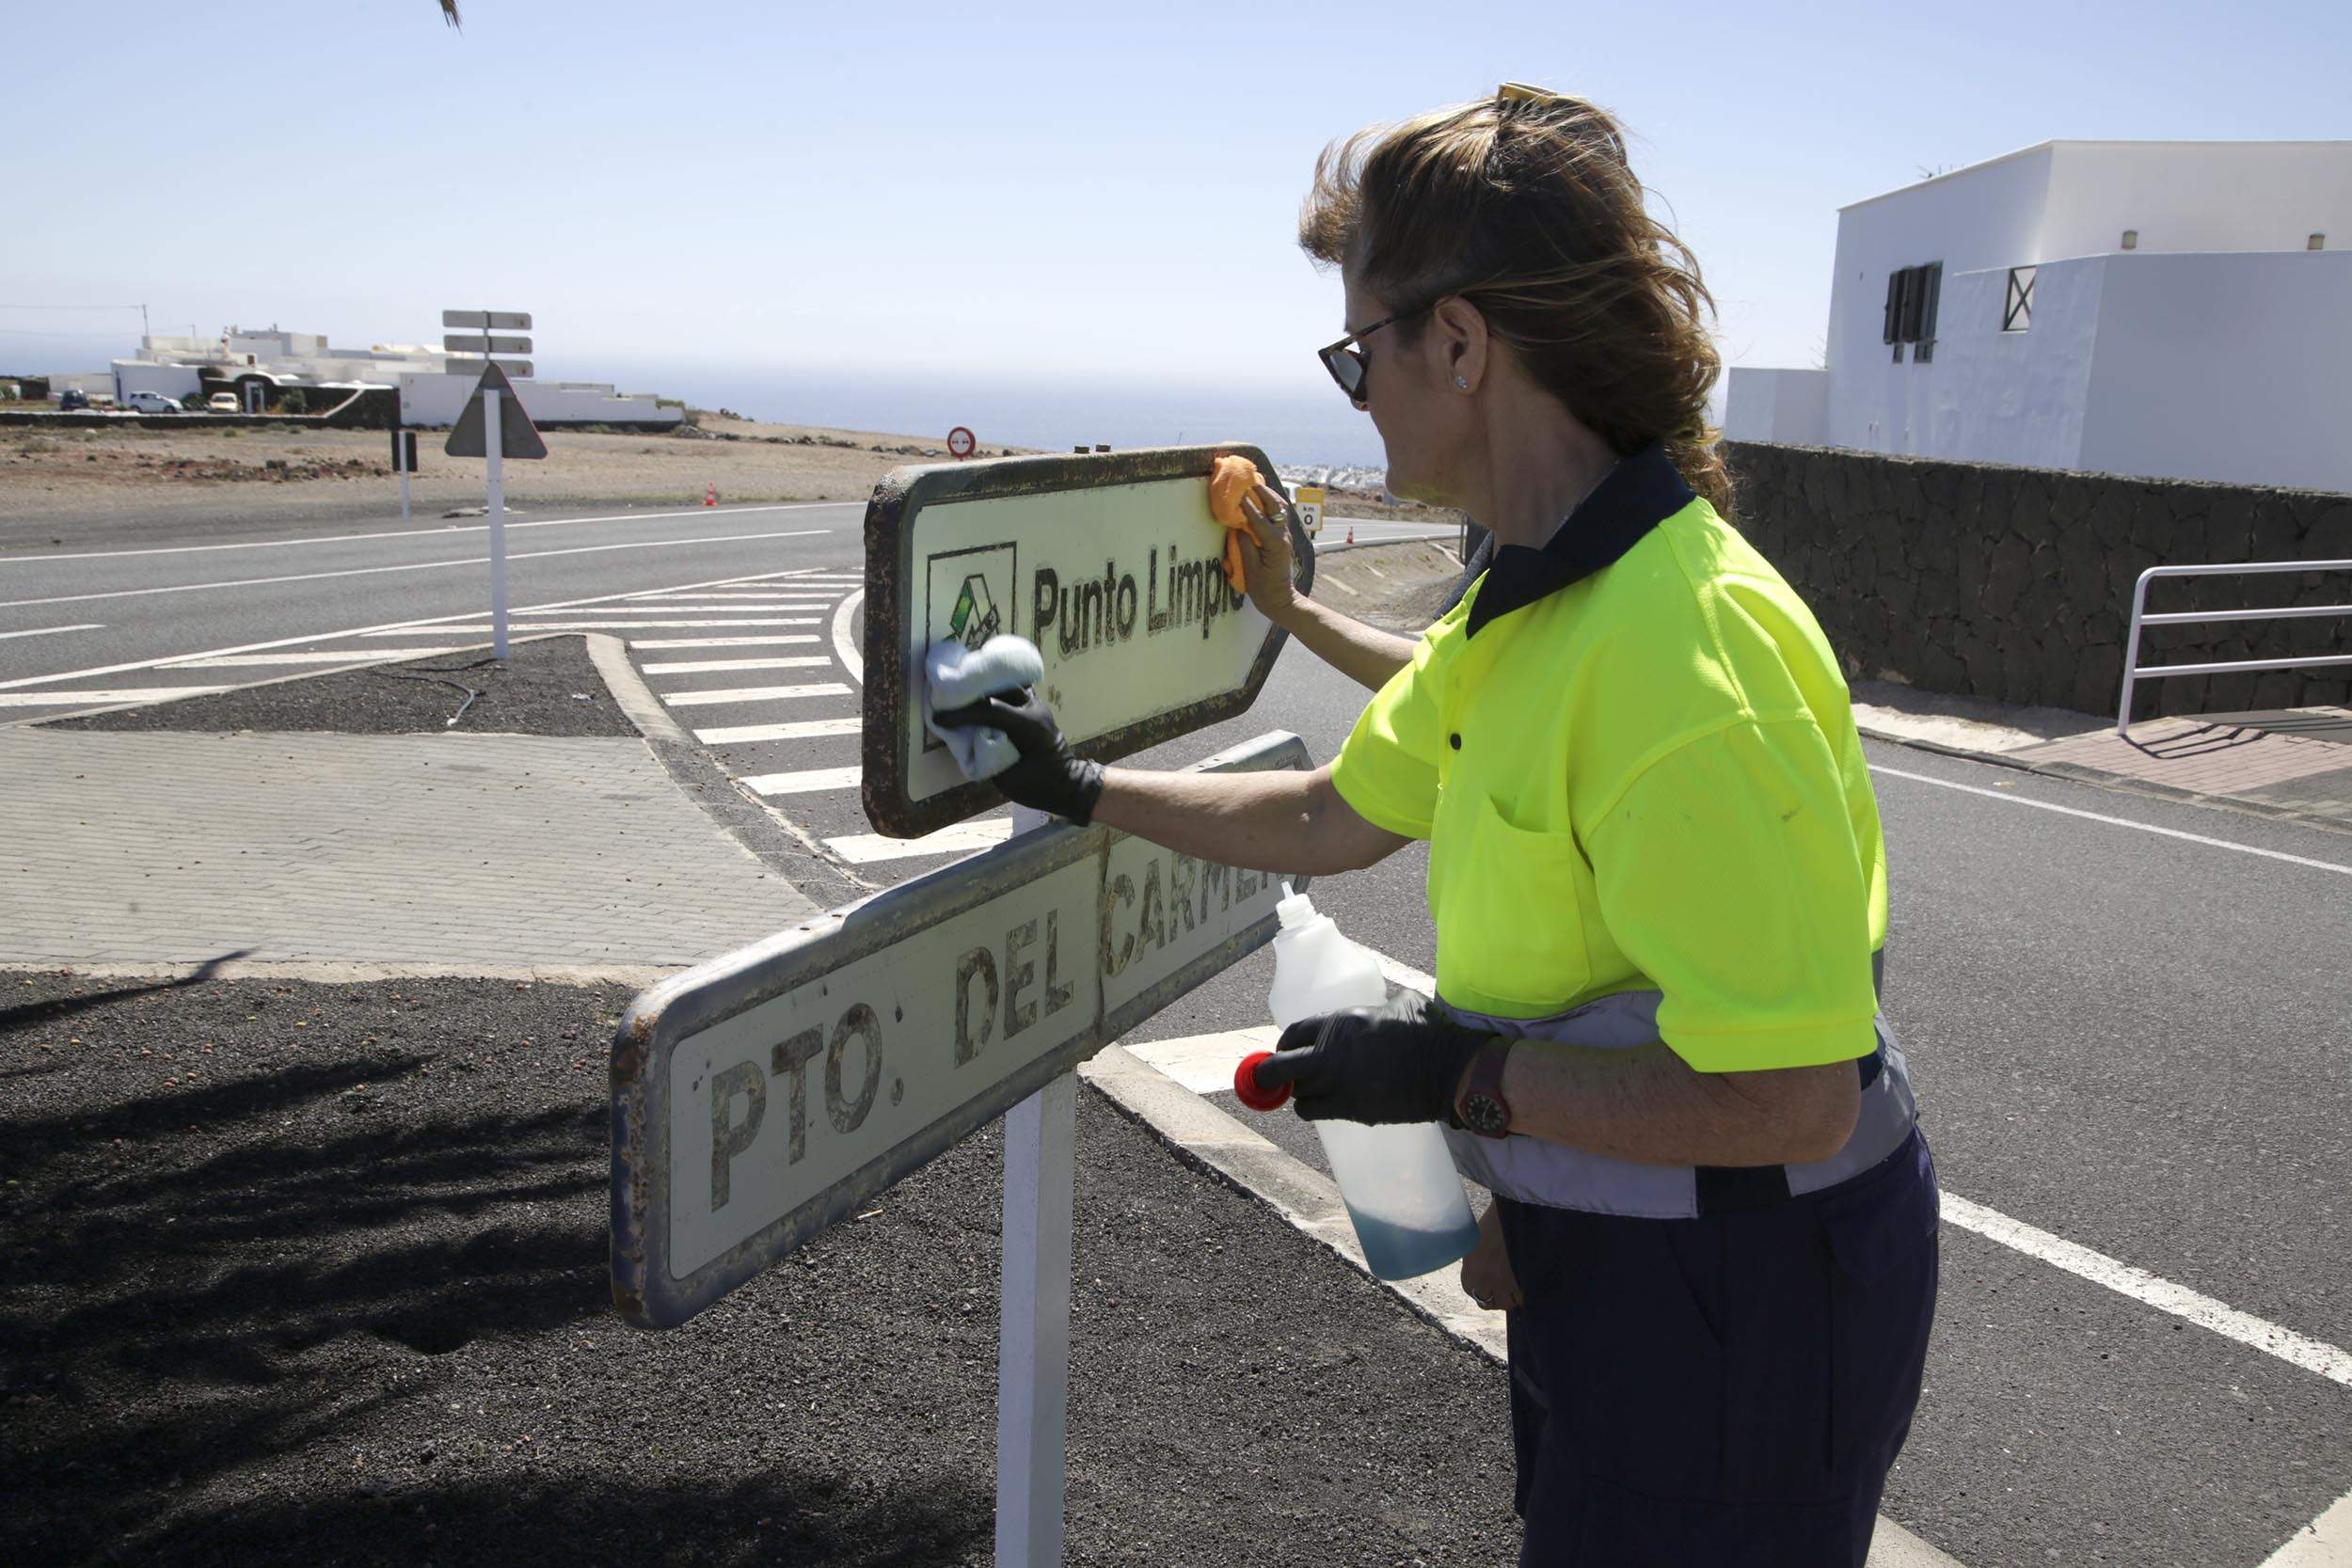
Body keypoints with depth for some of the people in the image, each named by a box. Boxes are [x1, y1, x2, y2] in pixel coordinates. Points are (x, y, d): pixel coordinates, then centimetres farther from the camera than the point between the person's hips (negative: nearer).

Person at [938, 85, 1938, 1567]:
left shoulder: (1682, 645, -31)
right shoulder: (1529, 605, 2)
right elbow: (1331, 816, 15)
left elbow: (1789, 1101, -32)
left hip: (1744, 1292, -9)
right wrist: (1083, 789, 19)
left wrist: (1459, 1075, -23)